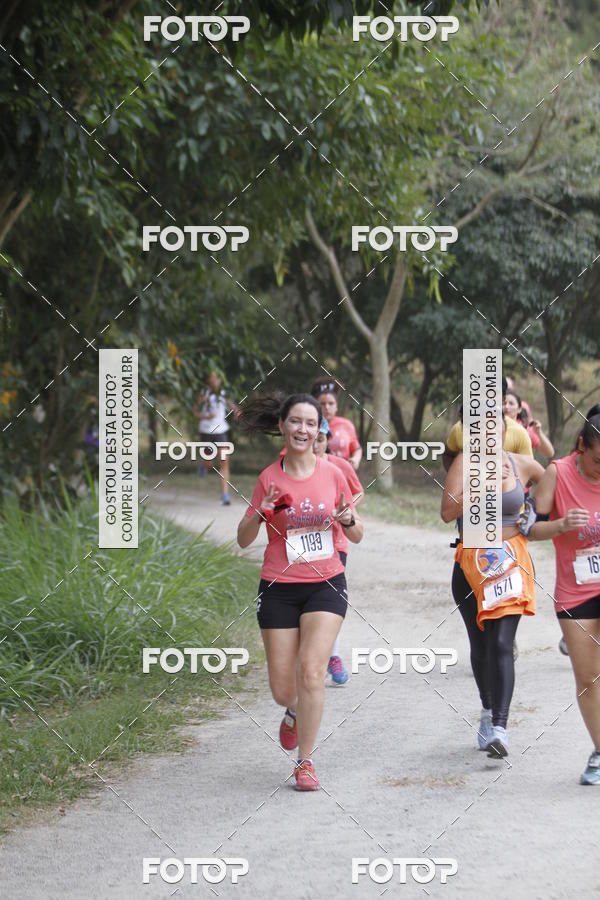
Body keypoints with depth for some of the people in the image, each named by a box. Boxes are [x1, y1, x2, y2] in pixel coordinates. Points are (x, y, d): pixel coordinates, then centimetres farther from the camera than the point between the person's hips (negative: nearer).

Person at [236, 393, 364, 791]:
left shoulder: (332, 474, 0)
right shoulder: (269, 478, 0)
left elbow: (357, 535, 9)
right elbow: (243, 540, 4)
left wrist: (347, 520, -14)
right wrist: (261, 512, -15)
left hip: (325, 585, -1)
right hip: (279, 589, 1)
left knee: (311, 671, -16)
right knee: (283, 689, 2)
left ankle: (305, 761, -4)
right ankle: (296, 713, 40)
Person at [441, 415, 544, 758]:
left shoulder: (522, 465, 3)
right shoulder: (465, 463, -2)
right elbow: (448, 512, -13)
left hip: (511, 562, -1)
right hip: (471, 564, 1)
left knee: (501, 644, -14)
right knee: (480, 645, 13)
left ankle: (499, 727, -21)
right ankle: (489, 709, 36)